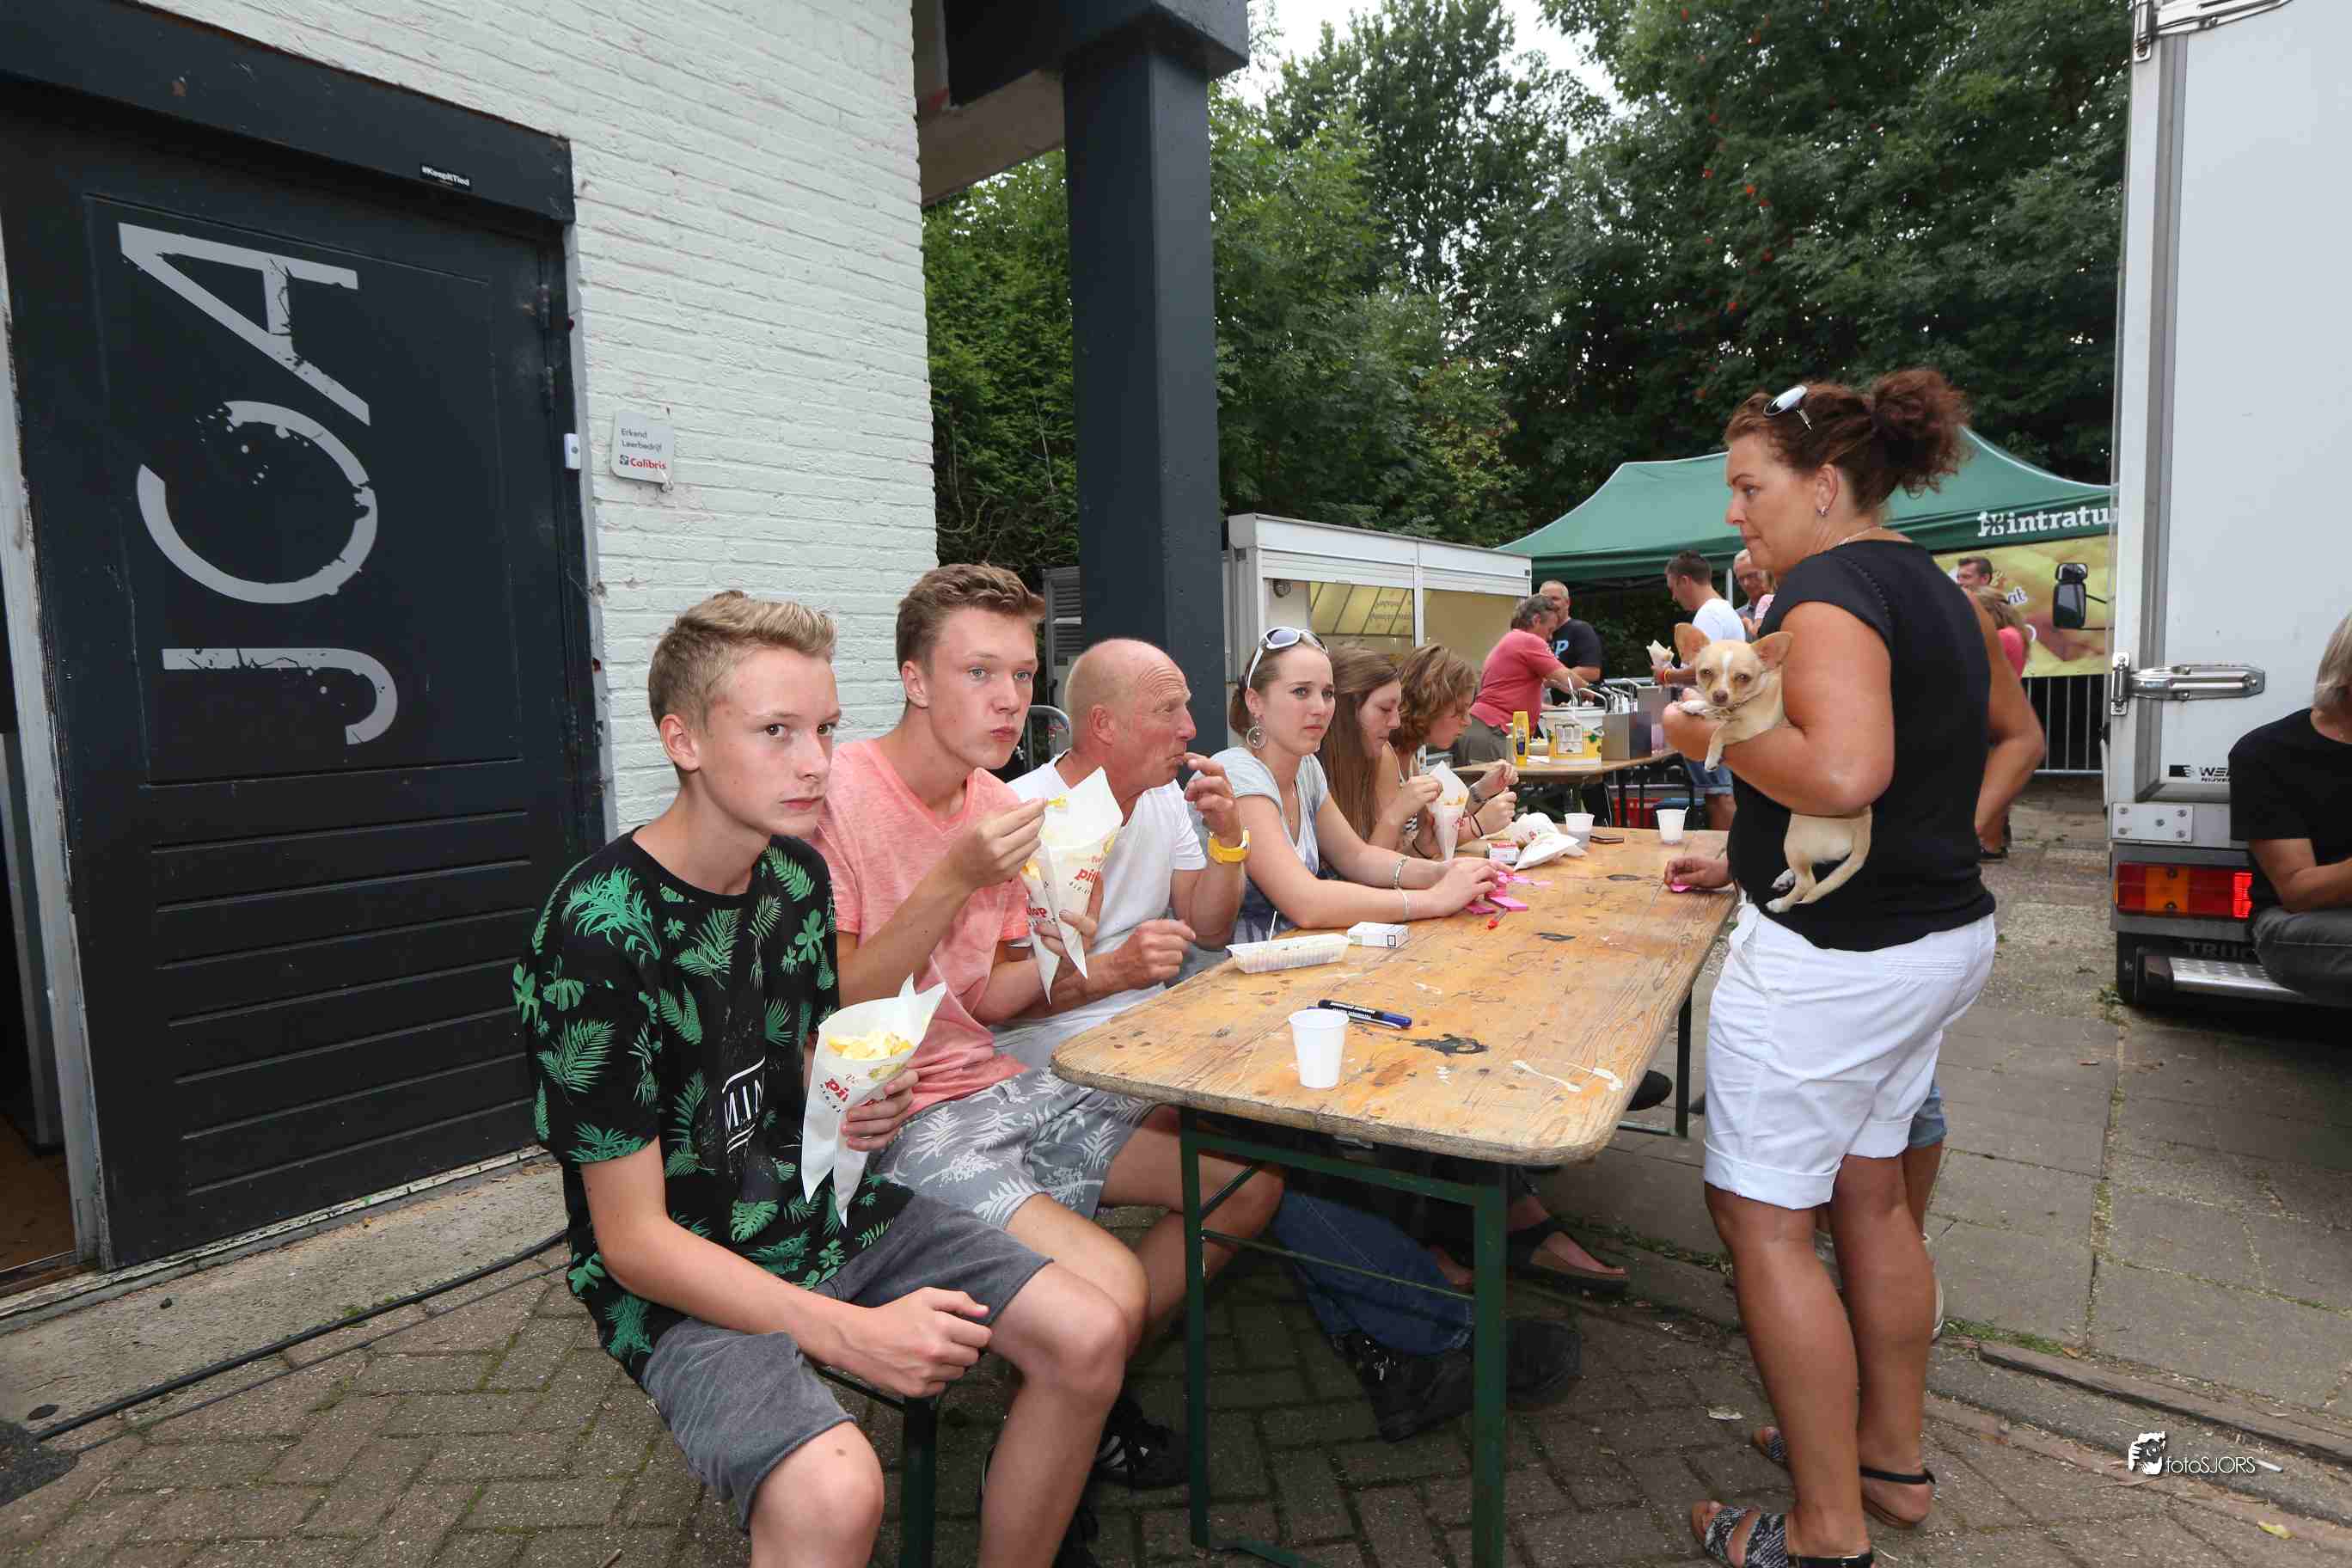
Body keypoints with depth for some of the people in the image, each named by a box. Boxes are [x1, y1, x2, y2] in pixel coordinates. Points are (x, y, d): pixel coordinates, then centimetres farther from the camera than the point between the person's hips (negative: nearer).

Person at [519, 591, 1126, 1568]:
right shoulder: (599, 934, -22)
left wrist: (858, 1108, -7)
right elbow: (633, 1240, -18)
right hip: (685, 1281, -6)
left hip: (832, 1216, 7)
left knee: (1089, 1337, -5)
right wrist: (851, 1332, -25)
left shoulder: (796, 870, 0)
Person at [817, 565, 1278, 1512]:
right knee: (1112, 1286, -25)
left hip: (999, 1086, 8)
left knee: (1249, 1182, 4)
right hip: (896, 1118, -7)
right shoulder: (837, 794, -16)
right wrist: (955, 879, -26)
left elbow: (986, 1001, 10)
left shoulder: (995, 802, 6)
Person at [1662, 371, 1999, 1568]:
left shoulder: (1829, 587, -16)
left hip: (1832, 960, -10)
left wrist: (1711, 733, -15)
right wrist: (1751, 860, 20)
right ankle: (1892, 1458, 36)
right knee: (1867, 1193, 20)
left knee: (1761, 1219, 1)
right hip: (1940, 936, 10)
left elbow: (1846, 773, -31)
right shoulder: (1931, 589, 16)